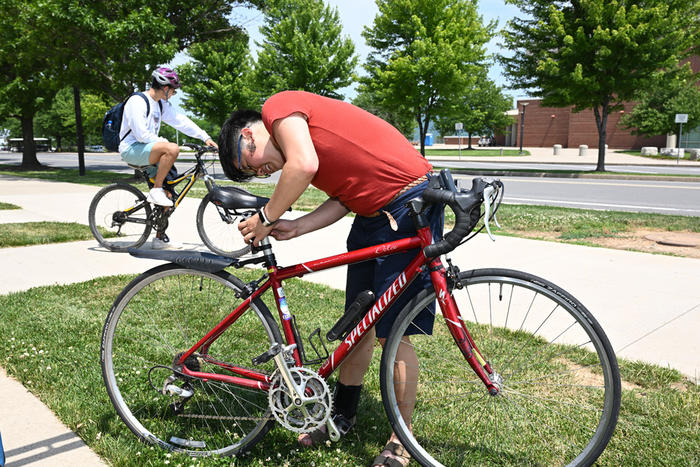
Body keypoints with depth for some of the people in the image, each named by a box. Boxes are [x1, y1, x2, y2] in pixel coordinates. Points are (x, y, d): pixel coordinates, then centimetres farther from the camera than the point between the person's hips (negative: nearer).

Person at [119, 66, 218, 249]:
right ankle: (155, 191, -19)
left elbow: (181, 121, 12)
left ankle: (160, 238, 12)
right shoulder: (137, 102, -15)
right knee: (172, 149, -33)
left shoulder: (161, 104, 12)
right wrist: (163, 141, -11)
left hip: (147, 149, 9)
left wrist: (205, 137, 5)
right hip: (132, 149, -9)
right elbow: (141, 135, -21)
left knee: (168, 193, 3)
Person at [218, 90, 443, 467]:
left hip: (408, 205, -10)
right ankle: (342, 416, 33)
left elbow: (304, 165, -23)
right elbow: (343, 198, 11)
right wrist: (294, 228, 0)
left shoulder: (278, 106, -4)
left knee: (392, 334, -3)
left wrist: (266, 217, -10)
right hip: (372, 215, 10)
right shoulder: (300, 130, 20)